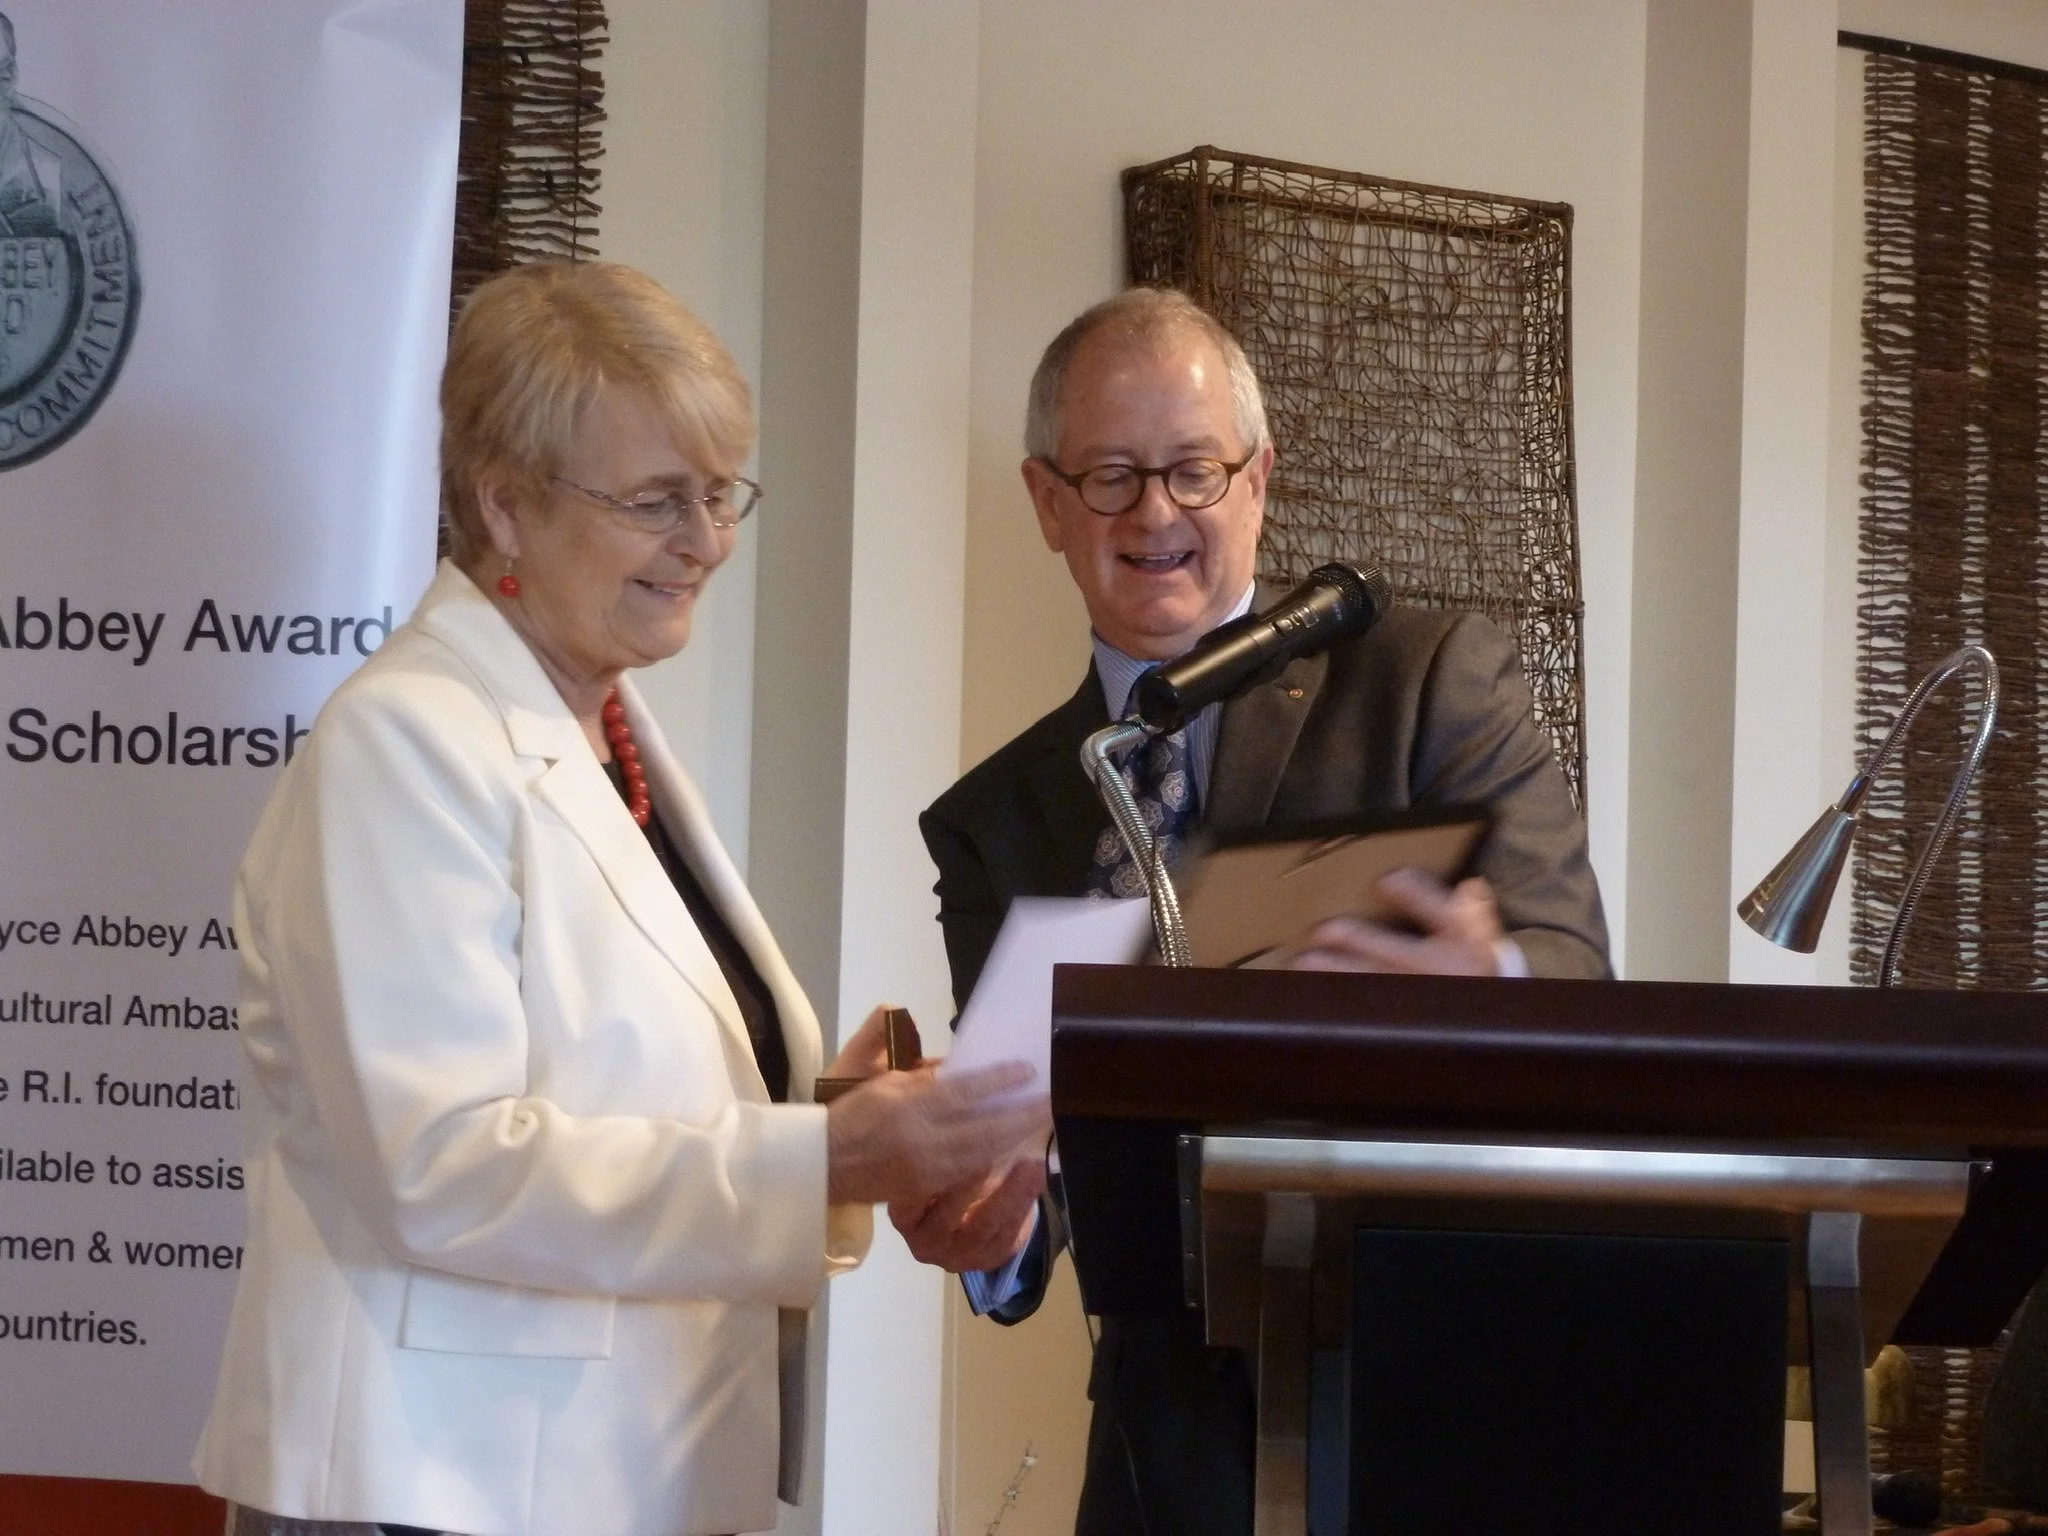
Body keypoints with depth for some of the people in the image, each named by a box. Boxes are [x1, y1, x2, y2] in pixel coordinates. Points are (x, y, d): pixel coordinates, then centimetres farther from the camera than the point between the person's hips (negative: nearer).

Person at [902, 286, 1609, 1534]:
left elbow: (1573, 976, -13)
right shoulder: (993, 820, 8)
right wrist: (990, 1229, -20)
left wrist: (1486, 982, -37)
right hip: (1177, 1421, 3)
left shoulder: (1439, 681, -2)